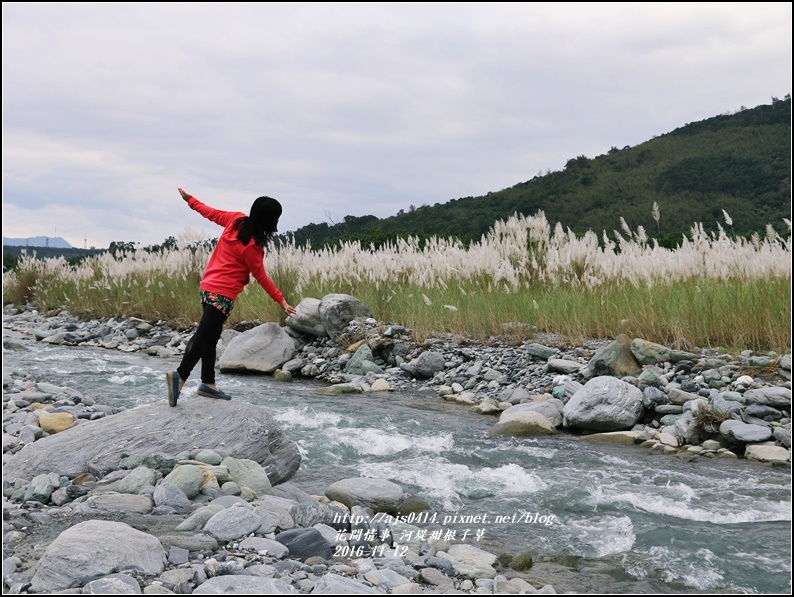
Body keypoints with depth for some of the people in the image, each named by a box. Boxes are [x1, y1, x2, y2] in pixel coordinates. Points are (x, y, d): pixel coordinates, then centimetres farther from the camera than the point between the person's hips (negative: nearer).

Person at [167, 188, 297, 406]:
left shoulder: (236, 219, 3)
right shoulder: (252, 245, -16)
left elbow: (211, 213, 16)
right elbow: (260, 276, -10)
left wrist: (190, 200, 33)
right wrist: (281, 300, -6)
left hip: (208, 286, 9)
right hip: (222, 293, -9)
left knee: (210, 338, 11)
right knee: (204, 336, -14)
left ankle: (208, 383, 16)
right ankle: (180, 375, -26)